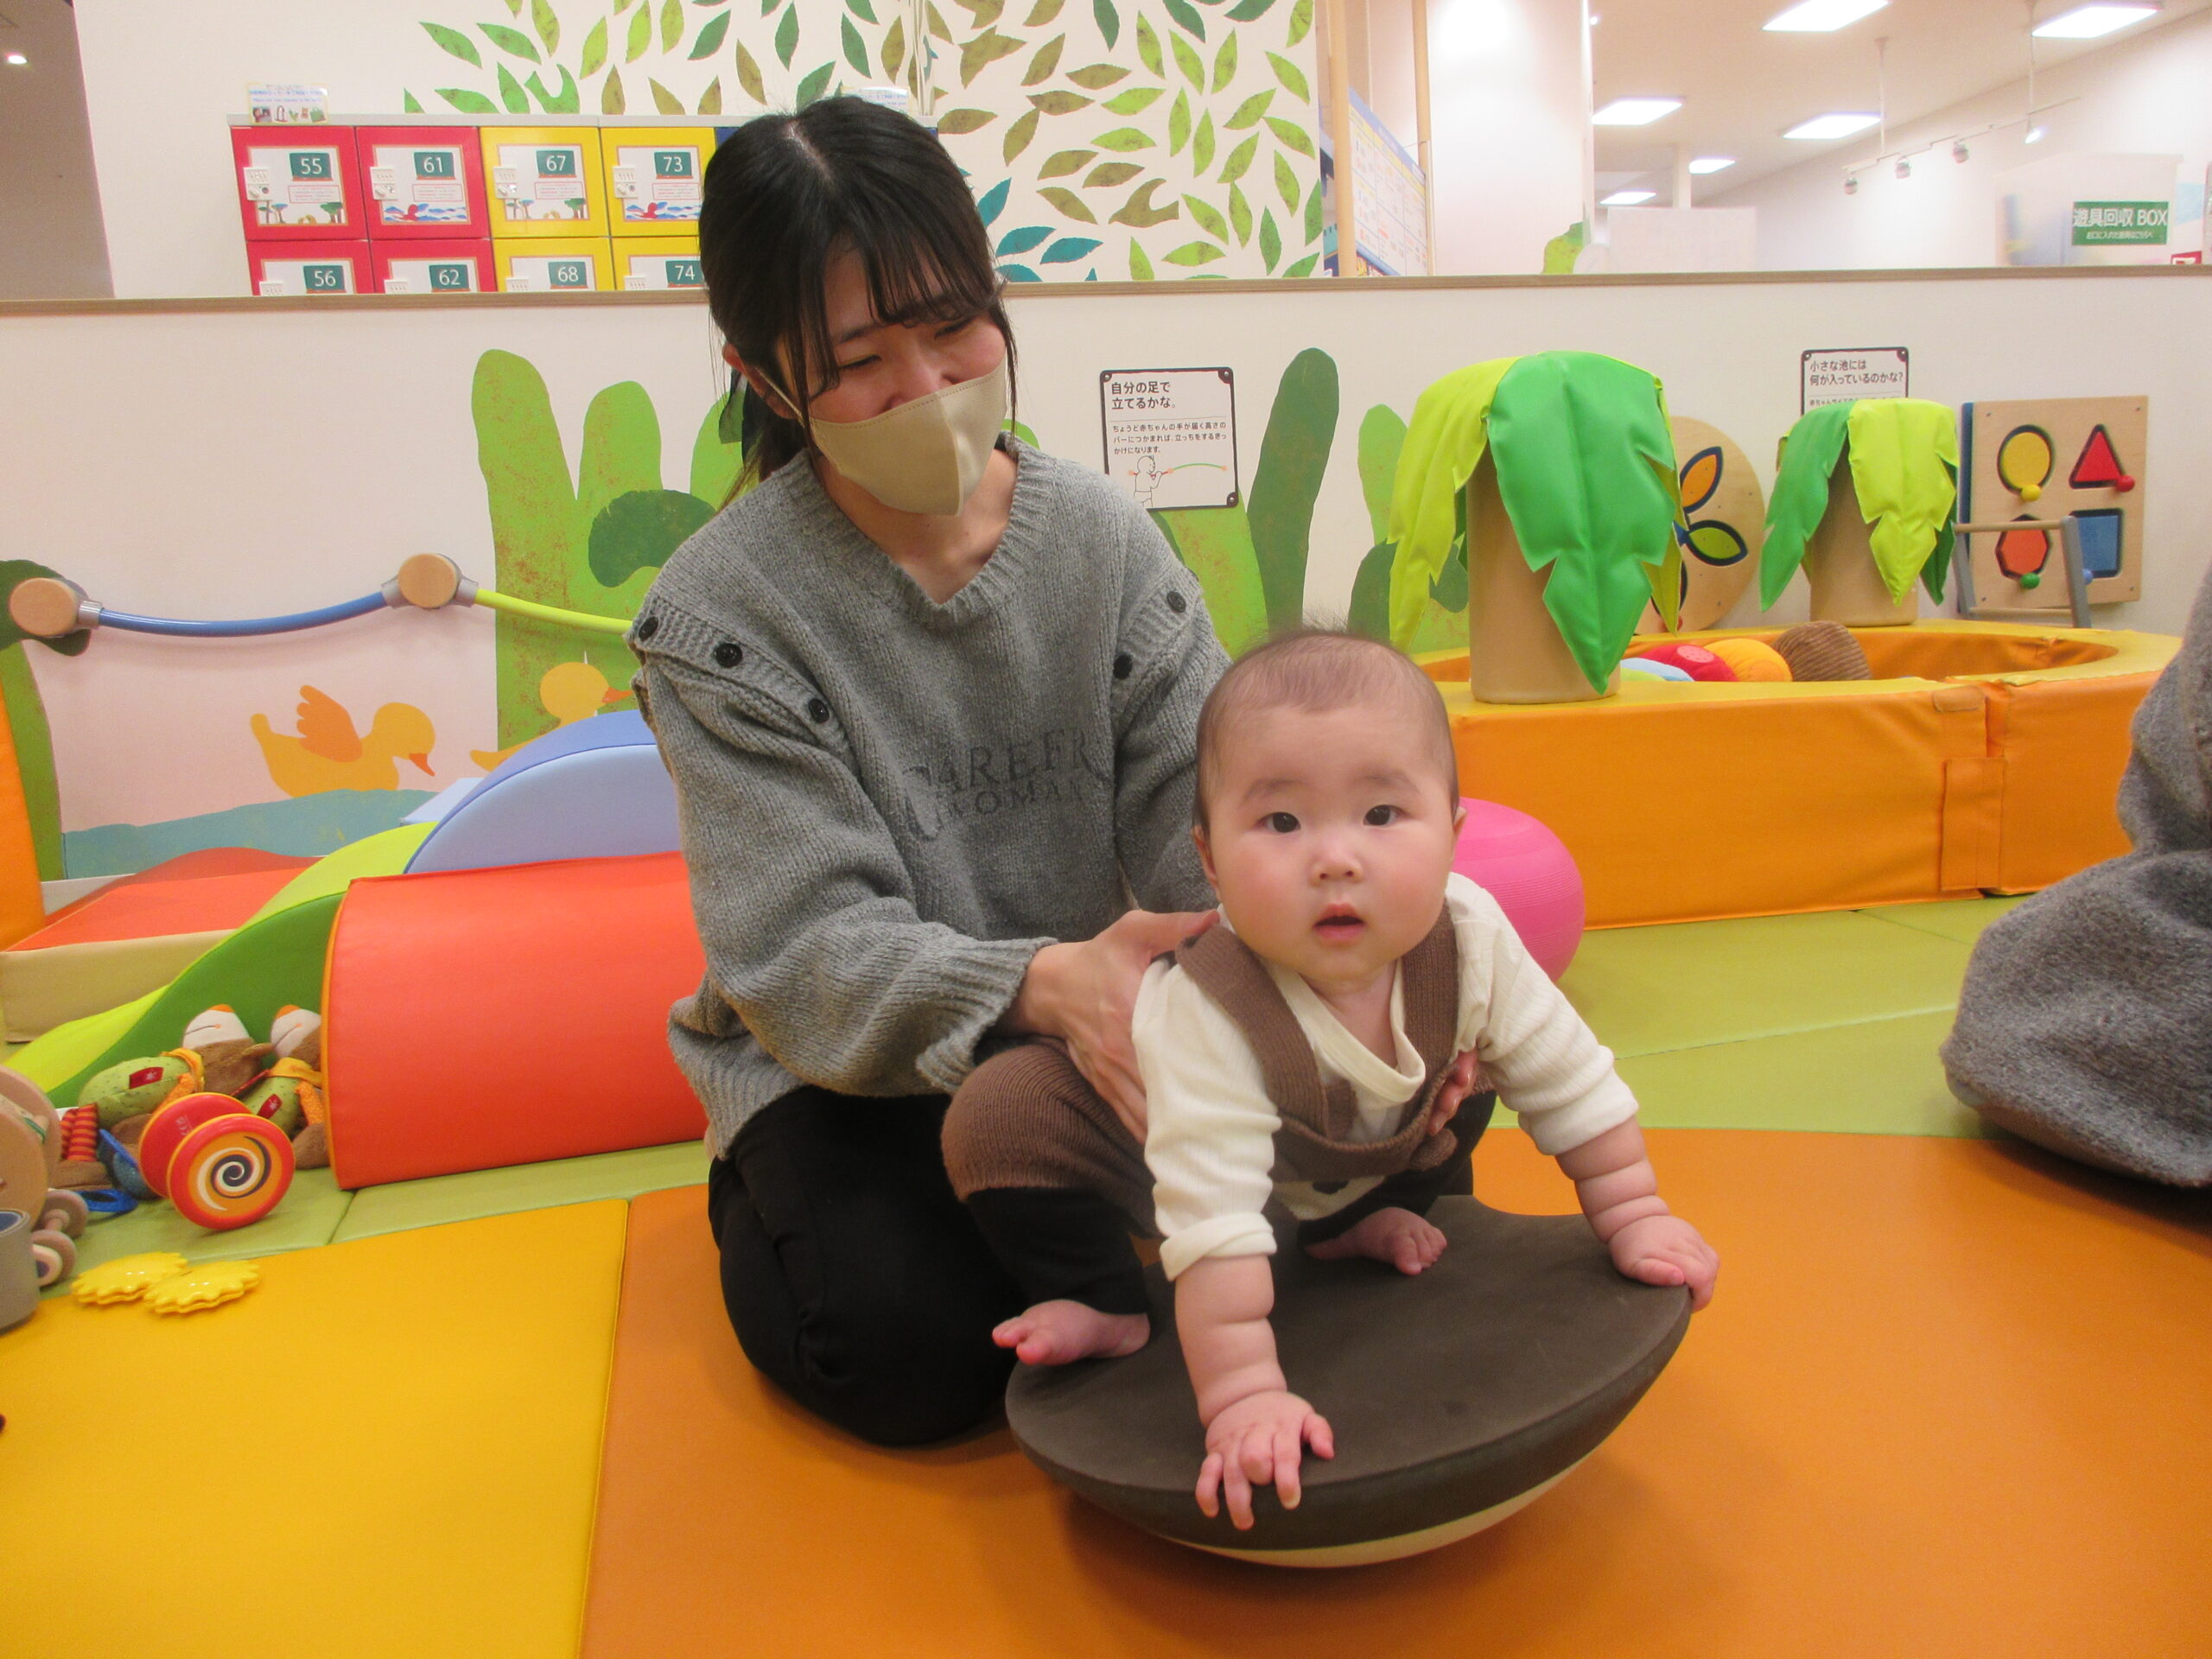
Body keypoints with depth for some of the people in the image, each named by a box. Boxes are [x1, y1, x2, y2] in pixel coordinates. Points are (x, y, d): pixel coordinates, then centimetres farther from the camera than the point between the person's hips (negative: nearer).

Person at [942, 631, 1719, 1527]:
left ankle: (1359, 1226, 17)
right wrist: (1243, 1398, -46)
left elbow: (1570, 1081, -13)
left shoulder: (1468, 939, -29)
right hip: (1150, 1147, -5)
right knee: (1001, 1113, -25)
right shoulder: (1208, 1017, -43)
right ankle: (1101, 1300, 0)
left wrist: (1634, 1214, -10)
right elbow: (1214, 1224, -44)